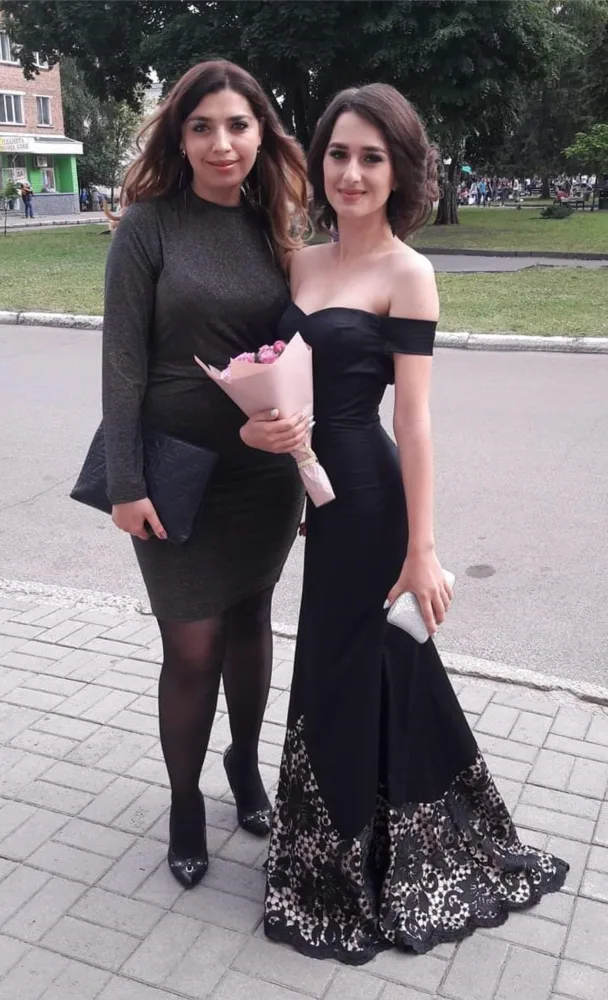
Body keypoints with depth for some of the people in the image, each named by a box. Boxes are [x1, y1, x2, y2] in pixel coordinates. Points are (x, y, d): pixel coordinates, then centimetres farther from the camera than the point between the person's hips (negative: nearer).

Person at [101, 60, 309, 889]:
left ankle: (246, 764, 41)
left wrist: (302, 416, -12)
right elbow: (123, 360, -10)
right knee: (192, 646, 2)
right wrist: (125, 482, -13)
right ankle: (185, 803, 27)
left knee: (249, 619, 17)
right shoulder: (149, 225, -8)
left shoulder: (277, 226, 4)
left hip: (264, 467, 4)